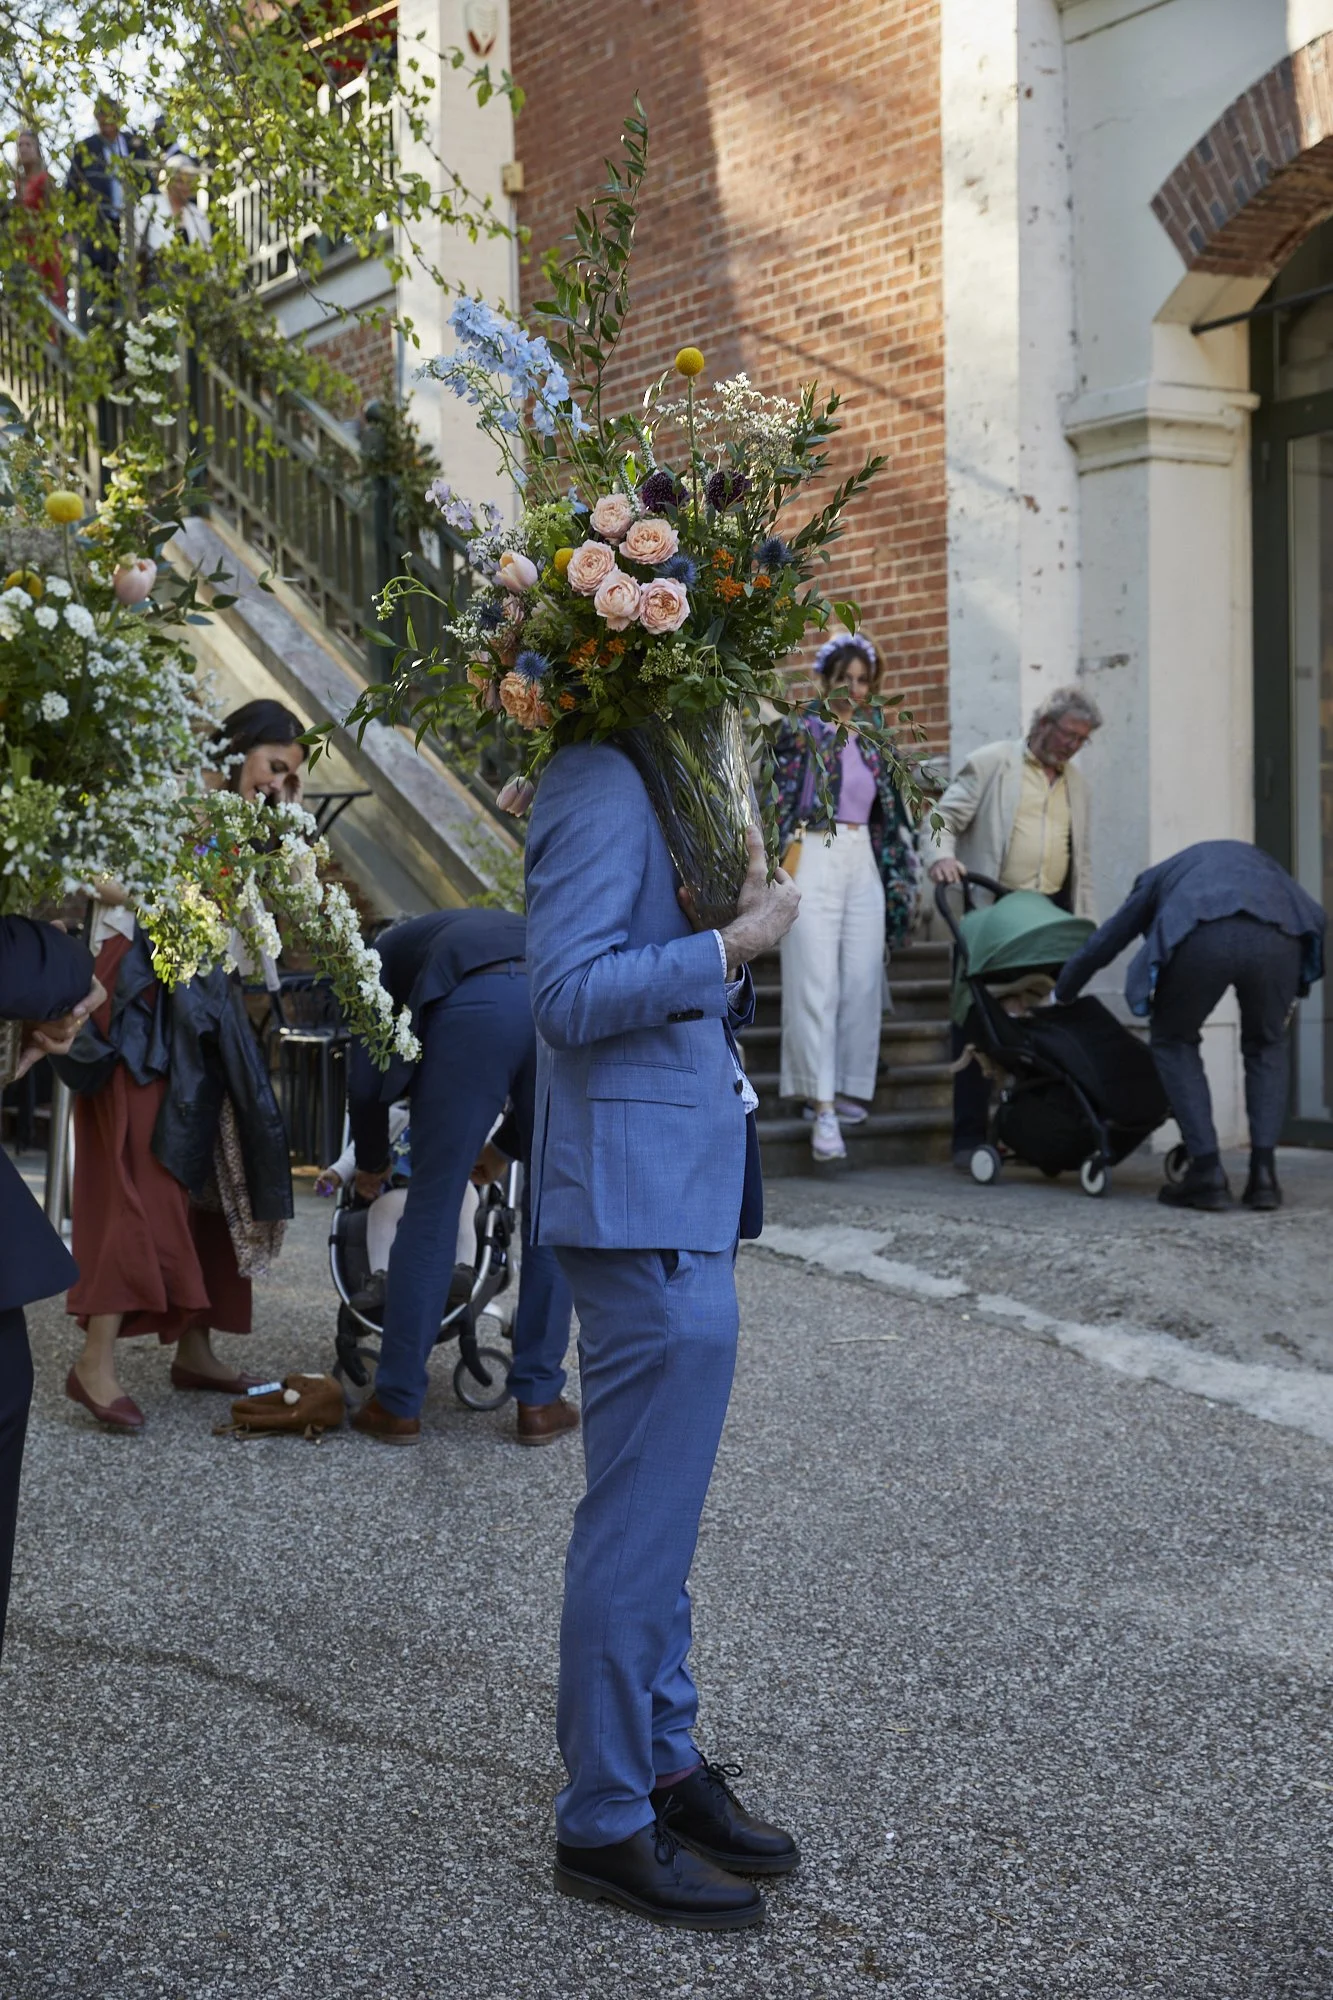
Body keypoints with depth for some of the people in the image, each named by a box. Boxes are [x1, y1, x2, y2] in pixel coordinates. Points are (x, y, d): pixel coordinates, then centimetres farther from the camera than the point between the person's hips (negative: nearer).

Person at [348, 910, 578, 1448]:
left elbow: (366, 1079, 23)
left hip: (474, 1004, -3)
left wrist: (371, 1164, 39)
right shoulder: (516, 928, 45)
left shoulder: (387, 950, 33)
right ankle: (539, 1401, 20)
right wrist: (506, 1147, 55)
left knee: (433, 1208, 8)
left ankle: (398, 1403, 17)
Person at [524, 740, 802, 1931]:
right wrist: (736, 944, -16)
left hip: (685, 1192, 10)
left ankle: (661, 1762, 32)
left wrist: (748, 924, 3)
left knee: (656, 1512, 19)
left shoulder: (664, 777, 16)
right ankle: (607, 1824, 11)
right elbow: (569, 992, -22)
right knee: (641, 1518, -2)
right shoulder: (601, 781, -15)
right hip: (645, 1201, -10)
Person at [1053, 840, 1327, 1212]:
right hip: (1278, 935, 2)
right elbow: (1313, 917, 27)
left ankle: (1207, 1172, 10)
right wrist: (1292, 995, 34)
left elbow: (1099, 946, 44)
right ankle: (1263, 1173, 12)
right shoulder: (1257, 860, 43)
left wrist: (1059, 998, 59)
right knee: (1267, 1044, 26)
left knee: (1173, 1042, 22)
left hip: (1202, 934, -2)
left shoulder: (1161, 874, 40)